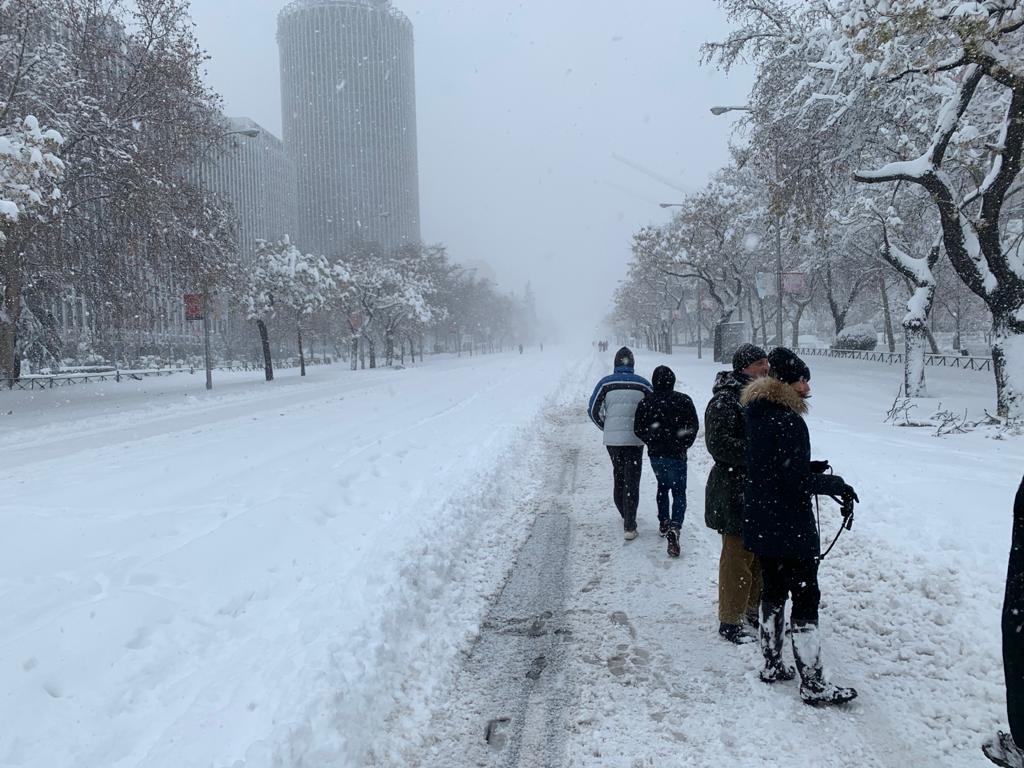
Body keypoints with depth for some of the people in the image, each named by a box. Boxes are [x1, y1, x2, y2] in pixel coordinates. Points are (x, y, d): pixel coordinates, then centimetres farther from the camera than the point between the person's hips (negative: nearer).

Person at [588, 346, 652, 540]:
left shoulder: (606, 383, -3)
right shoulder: (643, 384, -2)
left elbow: (593, 411, -1)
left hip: (612, 439, 1)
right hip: (635, 439, -1)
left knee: (618, 477, 20)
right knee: (632, 481, 2)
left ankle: (625, 515, 33)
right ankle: (629, 526, -2)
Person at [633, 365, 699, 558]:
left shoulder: (645, 403, -3)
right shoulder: (683, 400, -9)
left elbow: (638, 429, 0)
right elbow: (693, 426, -8)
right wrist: (684, 445, 7)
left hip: (655, 455, 3)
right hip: (676, 455, -3)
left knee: (662, 486, 25)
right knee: (679, 492, 1)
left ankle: (663, 523, 32)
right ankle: (674, 528, -19)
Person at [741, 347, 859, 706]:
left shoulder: (756, 415, 8)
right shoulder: (788, 421, -20)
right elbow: (798, 479, -21)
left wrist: (809, 470, 10)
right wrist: (836, 484, -7)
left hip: (761, 524, 9)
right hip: (790, 528, -9)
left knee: (773, 591, 18)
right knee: (805, 598, -1)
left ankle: (772, 664, 29)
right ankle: (813, 683, 6)